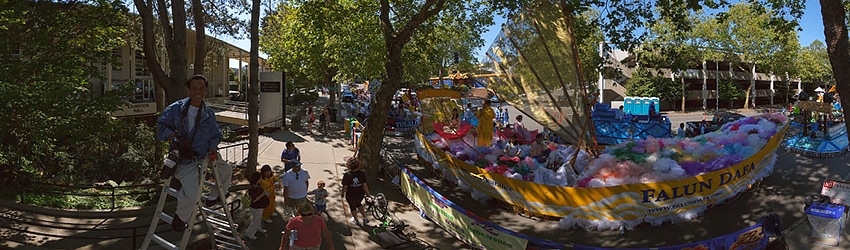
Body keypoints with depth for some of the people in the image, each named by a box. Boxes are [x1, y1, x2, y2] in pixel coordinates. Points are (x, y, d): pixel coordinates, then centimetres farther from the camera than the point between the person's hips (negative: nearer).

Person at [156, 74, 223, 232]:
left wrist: (213, 147, -5)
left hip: (204, 157, 5)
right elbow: (161, 126, -1)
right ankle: (180, 217, 8)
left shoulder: (209, 114, 7)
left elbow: (216, 134, 15)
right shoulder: (176, 108, -4)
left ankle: (216, 197, 35)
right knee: (191, 191, -22)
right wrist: (171, 135, -22)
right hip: (183, 161, -5)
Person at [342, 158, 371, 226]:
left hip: (351, 195, -2)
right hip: (360, 194, 2)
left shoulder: (347, 175, -25)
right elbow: (365, 185, -11)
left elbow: (345, 187, -16)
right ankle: (365, 218, 33)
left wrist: (343, 194, 3)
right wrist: (368, 194, 5)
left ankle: (356, 220, 46)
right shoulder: (362, 173, -18)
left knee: (352, 207, 25)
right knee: (359, 204, 33)